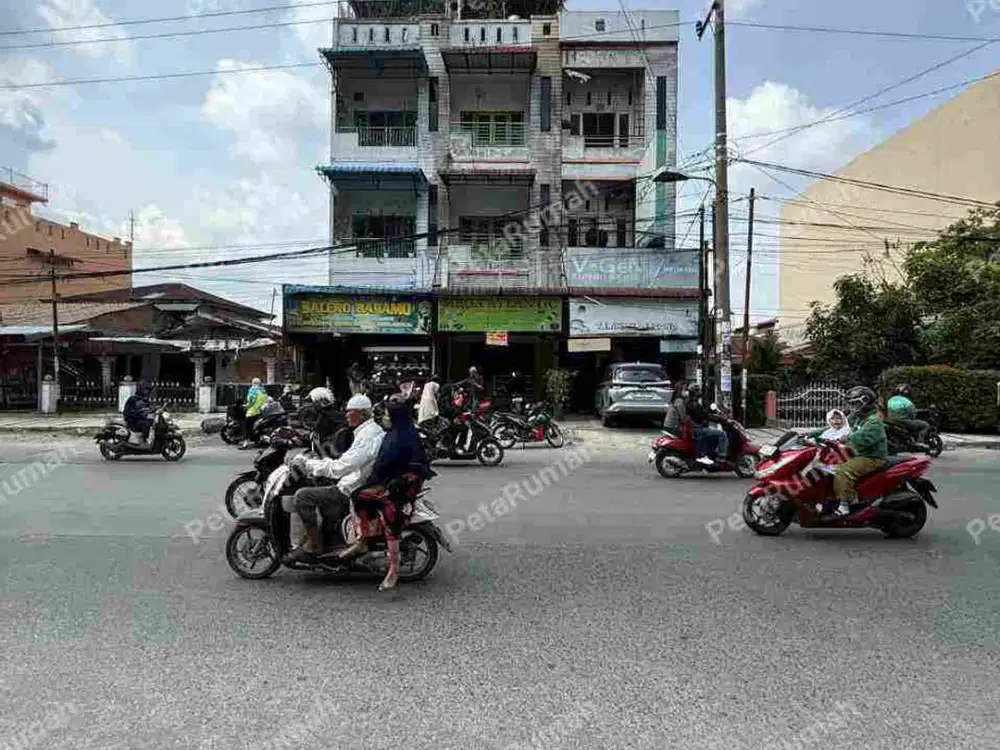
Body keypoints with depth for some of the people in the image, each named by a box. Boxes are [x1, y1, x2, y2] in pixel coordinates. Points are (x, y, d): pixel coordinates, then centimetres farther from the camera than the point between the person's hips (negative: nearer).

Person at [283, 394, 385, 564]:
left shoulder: (367, 436, -22)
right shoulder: (376, 430, 11)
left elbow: (340, 467, -29)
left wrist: (307, 463, -22)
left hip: (353, 492, -11)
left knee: (303, 496, -14)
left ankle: (313, 545, -6)